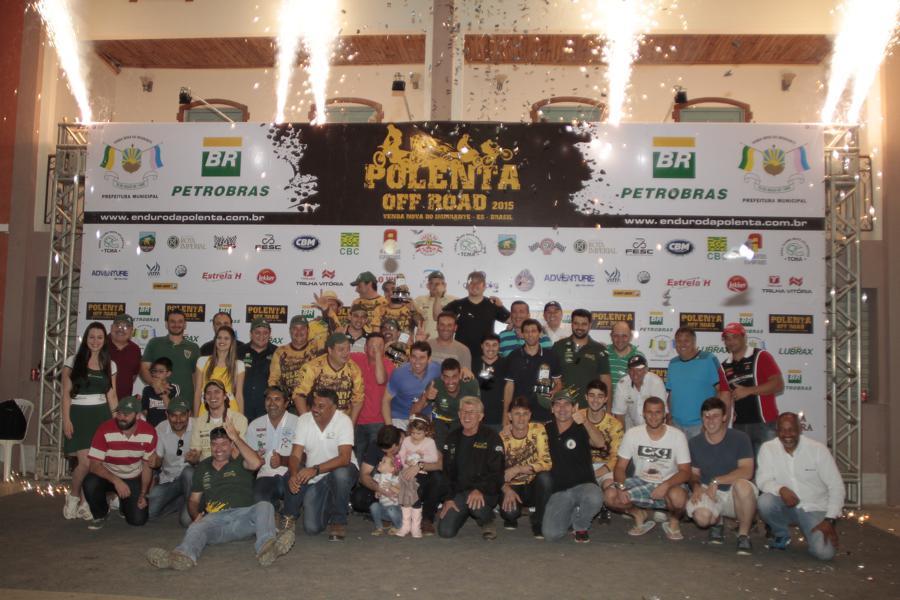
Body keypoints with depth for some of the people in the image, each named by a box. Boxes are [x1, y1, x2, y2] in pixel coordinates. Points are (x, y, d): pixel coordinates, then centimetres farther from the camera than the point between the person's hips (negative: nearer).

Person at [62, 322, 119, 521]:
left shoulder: (110, 365, 10)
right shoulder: (73, 361, 1)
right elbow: (66, 394, -2)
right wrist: (66, 420, -9)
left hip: (101, 415, 3)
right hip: (79, 415, -3)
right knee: (85, 462, -13)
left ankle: (87, 502, 12)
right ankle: (73, 497, 13)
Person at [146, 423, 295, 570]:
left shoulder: (239, 461, 17)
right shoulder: (203, 468, 27)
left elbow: (256, 463, -8)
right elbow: (193, 500, 28)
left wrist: (237, 438, 0)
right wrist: (196, 515, 4)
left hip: (243, 515, -1)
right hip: (215, 517, 2)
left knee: (264, 506, -32)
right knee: (196, 528, -32)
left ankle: (266, 546, -59)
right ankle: (184, 555, -65)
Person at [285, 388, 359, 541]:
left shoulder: (343, 421, -20)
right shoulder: (304, 420, -9)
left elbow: (344, 458, -30)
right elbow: (295, 455, -13)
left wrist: (315, 469, -43)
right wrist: (293, 475, -35)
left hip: (341, 470, -3)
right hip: (314, 479, 3)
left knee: (340, 474, -39)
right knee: (312, 528, -12)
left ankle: (338, 520, -14)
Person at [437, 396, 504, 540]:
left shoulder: (491, 437, -5)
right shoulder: (452, 438, 11)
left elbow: (496, 473, -12)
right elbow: (447, 472, 11)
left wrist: (479, 490, -29)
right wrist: (448, 498, -2)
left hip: (485, 492, -4)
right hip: (458, 492, 4)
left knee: (476, 504, -38)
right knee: (445, 531, -14)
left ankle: (487, 522, -1)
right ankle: (465, 513, 18)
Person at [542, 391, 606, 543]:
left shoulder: (582, 429, -1)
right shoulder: (547, 430, 10)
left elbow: (600, 443, -21)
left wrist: (585, 423, -38)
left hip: (583, 484, -2)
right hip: (559, 490, 2)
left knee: (594, 498, -38)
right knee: (551, 534, -17)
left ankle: (580, 526, -3)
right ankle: (571, 516, 19)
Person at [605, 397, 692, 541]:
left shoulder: (677, 435, -10)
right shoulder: (632, 434, -5)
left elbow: (685, 472, -11)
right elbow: (620, 466, -3)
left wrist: (666, 485, -31)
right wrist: (621, 487, -24)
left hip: (668, 485, -2)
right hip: (641, 482, 2)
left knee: (678, 496, -37)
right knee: (610, 495, -23)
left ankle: (674, 521, 0)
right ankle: (639, 515, 9)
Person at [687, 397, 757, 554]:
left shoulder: (740, 438, -9)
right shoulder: (694, 443, 2)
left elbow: (747, 472, -18)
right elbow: (694, 473, 7)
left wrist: (716, 481, -24)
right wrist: (696, 487, -16)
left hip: (733, 494, -2)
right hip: (708, 493, 2)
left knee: (742, 485, -38)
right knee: (702, 517, -32)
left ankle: (743, 534, -12)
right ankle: (717, 522, 11)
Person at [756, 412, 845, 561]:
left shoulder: (818, 449, -9)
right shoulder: (768, 448, -6)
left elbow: (836, 486, -8)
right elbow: (763, 480, -11)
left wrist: (830, 519, -16)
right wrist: (781, 489, -33)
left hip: (815, 509, -2)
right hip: (786, 506, 2)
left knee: (824, 552, -24)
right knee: (764, 502, -31)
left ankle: (814, 534, 14)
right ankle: (782, 535, 1)